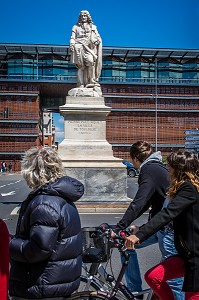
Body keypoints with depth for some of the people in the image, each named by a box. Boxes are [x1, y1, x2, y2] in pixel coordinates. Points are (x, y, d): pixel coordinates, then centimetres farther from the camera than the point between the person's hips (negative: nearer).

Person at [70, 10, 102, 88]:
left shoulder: (93, 27, 25)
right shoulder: (76, 27, 23)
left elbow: (98, 36, 17)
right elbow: (72, 38, 14)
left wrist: (97, 40, -7)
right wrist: (71, 44, -7)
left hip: (89, 47, 1)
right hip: (79, 47, -1)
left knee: (91, 61, -26)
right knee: (81, 66, -11)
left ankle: (91, 81, -21)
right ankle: (81, 84, -14)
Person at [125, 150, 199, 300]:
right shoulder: (185, 188, 14)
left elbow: (168, 214, -29)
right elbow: (170, 214, 20)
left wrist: (139, 235, -35)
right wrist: (139, 229, 20)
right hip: (187, 254, 9)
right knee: (153, 277, -1)